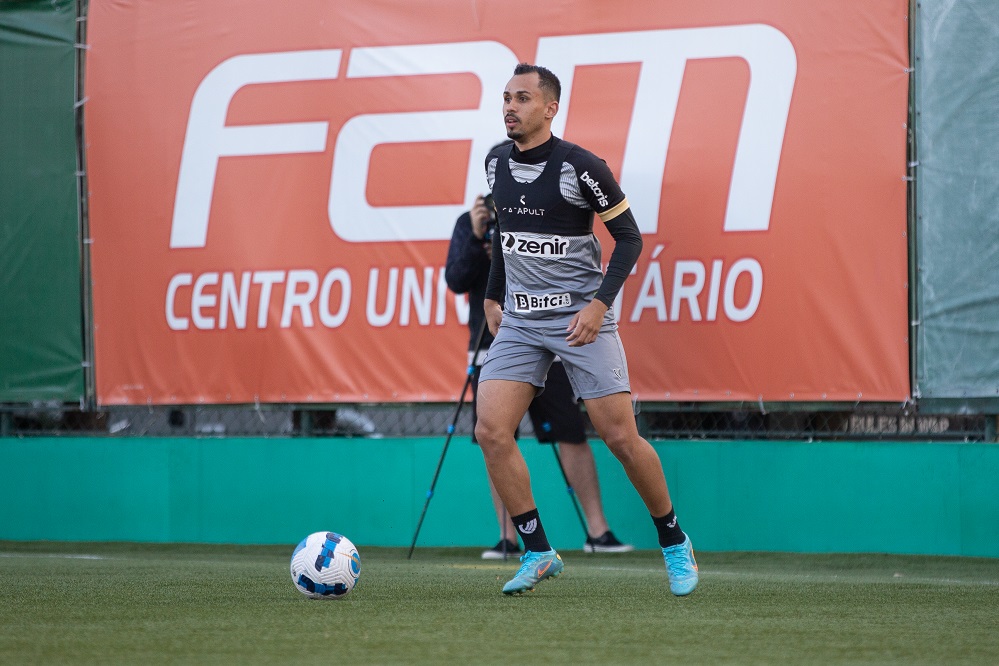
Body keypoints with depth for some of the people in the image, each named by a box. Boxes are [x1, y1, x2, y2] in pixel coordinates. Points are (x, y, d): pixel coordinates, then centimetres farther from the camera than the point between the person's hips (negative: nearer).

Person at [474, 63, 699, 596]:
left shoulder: (580, 167, -12)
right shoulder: (497, 163, 5)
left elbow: (629, 237, -7)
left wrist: (599, 303, -16)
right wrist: (493, 297, 19)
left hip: (581, 316, -5)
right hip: (519, 320, 5)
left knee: (620, 436, -6)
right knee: (490, 431, -11)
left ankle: (674, 543, 15)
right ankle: (537, 554, 0)